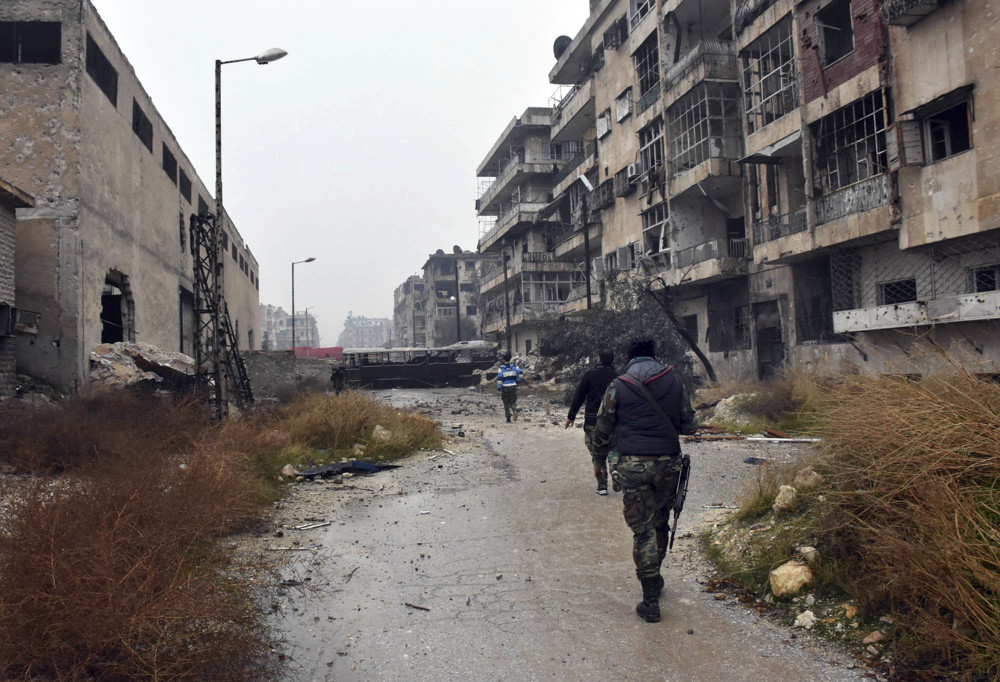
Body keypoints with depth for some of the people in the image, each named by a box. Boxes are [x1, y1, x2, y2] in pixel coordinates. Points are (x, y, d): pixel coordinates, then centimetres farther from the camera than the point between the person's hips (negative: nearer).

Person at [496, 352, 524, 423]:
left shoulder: (501, 368, -5)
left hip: (505, 388, -1)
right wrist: (517, 382, 1)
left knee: (506, 403, 8)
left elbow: (499, 379, -10)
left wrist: (499, 389, -9)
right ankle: (515, 411, -19)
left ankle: (508, 419, 8)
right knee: (513, 402, 12)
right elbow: (521, 374, -9)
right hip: (513, 387, 1)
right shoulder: (514, 366, 2)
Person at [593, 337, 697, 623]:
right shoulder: (673, 380, 5)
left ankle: (650, 601, 4)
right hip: (667, 463, 2)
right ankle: (654, 578, 35)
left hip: (632, 464, -2)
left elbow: (602, 432, 5)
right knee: (661, 522, 20)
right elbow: (689, 425, 8)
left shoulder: (618, 387, 0)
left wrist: (602, 448, 26)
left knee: (642, 528, 2)